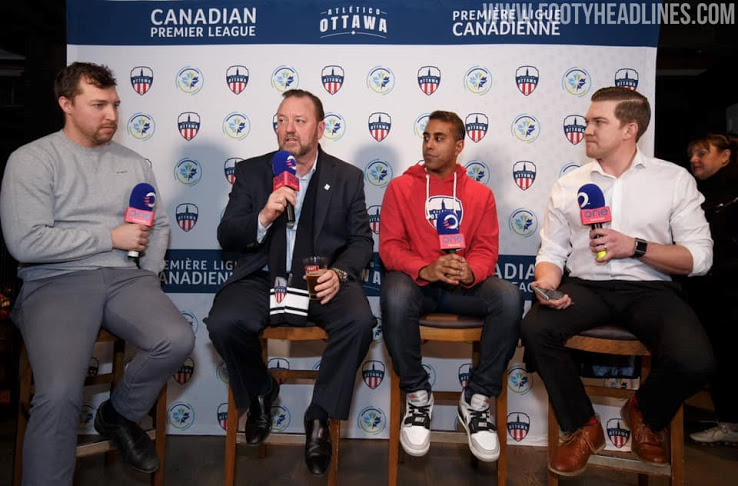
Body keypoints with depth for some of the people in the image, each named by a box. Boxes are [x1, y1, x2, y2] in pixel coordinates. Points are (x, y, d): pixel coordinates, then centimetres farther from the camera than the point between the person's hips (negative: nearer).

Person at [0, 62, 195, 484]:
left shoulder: (134, 163, 15)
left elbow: (159, 225, 17)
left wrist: (149, 277, 2)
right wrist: (111, 236, -9)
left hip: (123, 277, 4)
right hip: (56, 283, -4)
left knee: (178, 340, -23)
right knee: (59, 396, -27)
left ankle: (119, 415, 8)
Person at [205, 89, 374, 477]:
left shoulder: (348, 177, 8)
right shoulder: (251, 172, 8)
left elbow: (362, 240, 6)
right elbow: (226, 237, 3)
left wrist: (339, 273, -15)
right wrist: (263, 217, -18)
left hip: (323, 280, 0)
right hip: (263, 280, 1)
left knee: (359, 322, -30)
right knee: (222, 324, -27)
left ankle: (319, 417, -5)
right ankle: (260, 392, 8)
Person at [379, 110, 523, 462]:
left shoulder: (480, 194, 11)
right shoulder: (400, 187, 6)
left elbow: (486, 249, 4)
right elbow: (390, 246, -2)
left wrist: (470, 271, -21)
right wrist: (425, 269, -22)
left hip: (464, 285, 2)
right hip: (415, 280, -1)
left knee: (509, 297, -29)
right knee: (395, 296, -37)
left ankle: (477, 399, -11)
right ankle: (417, 396, -13)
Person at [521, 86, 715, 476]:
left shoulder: (674, 179, 3)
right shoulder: (568, 185, 8)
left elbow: (700, 258, 0)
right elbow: (551, 251, 6)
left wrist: (635, 247, -14)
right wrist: (548, 284, -16)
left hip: (649, 289, -1)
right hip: (585, 286, 1)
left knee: (694, 361, -28)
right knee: (535, 329, -28)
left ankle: (646, 415, 11)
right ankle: (582, 427, -1)